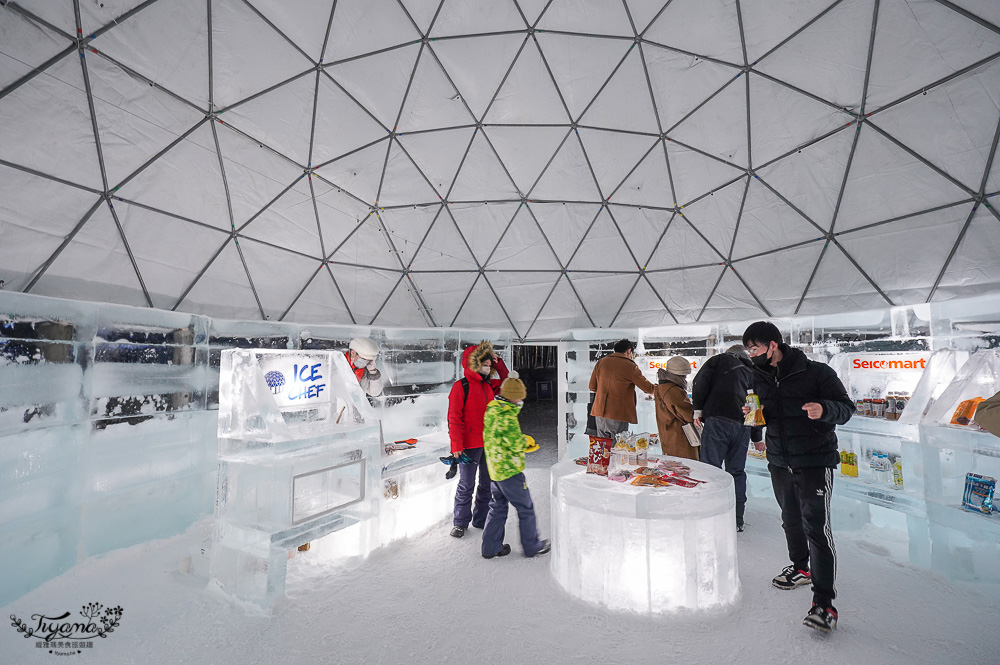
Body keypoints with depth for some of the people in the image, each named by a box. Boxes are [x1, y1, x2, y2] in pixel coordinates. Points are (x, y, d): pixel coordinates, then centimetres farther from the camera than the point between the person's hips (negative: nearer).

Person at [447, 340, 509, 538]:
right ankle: (460, 523, 22)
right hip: (470, 445, -7)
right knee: (466, 485, 3)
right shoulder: (461, 386, -11)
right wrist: (456, 445, -18)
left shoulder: (489, 385, 9)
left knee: (487, 484, 15)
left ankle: (481, 519, 30)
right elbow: (454, 418, -13)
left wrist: (498, 362, 10)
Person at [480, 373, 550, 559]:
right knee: (525, 508, 10)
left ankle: (491, 547, 27)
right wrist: (525, 440, -3)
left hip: (494, 468, 8)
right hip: (509, 470, -8)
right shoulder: (507, 416, -25)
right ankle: (532, 546, 25)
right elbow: (517, 444, -25)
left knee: (498, 506, 19)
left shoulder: (491, 410, 4)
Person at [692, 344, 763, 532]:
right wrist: (757, 438, 38)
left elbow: (700, 382, -4)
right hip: (743, 426, 6)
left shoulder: (719, 360, 13)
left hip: (717, 421, -5)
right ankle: (737, 521, 20)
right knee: (737, 472, 14)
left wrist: (698, 409, 0)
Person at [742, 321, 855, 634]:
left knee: (816, 526, -7)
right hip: (779, 463, 6)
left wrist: (824, 409, -31)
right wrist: (752, 415, -8)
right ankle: (800, 568, 42)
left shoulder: (816, 372, -13)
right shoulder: (758, 377, 3)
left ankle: (824, 602, 5)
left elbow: (846, 408, -9)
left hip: (815, 462, -5)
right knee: (791, 520, 19)